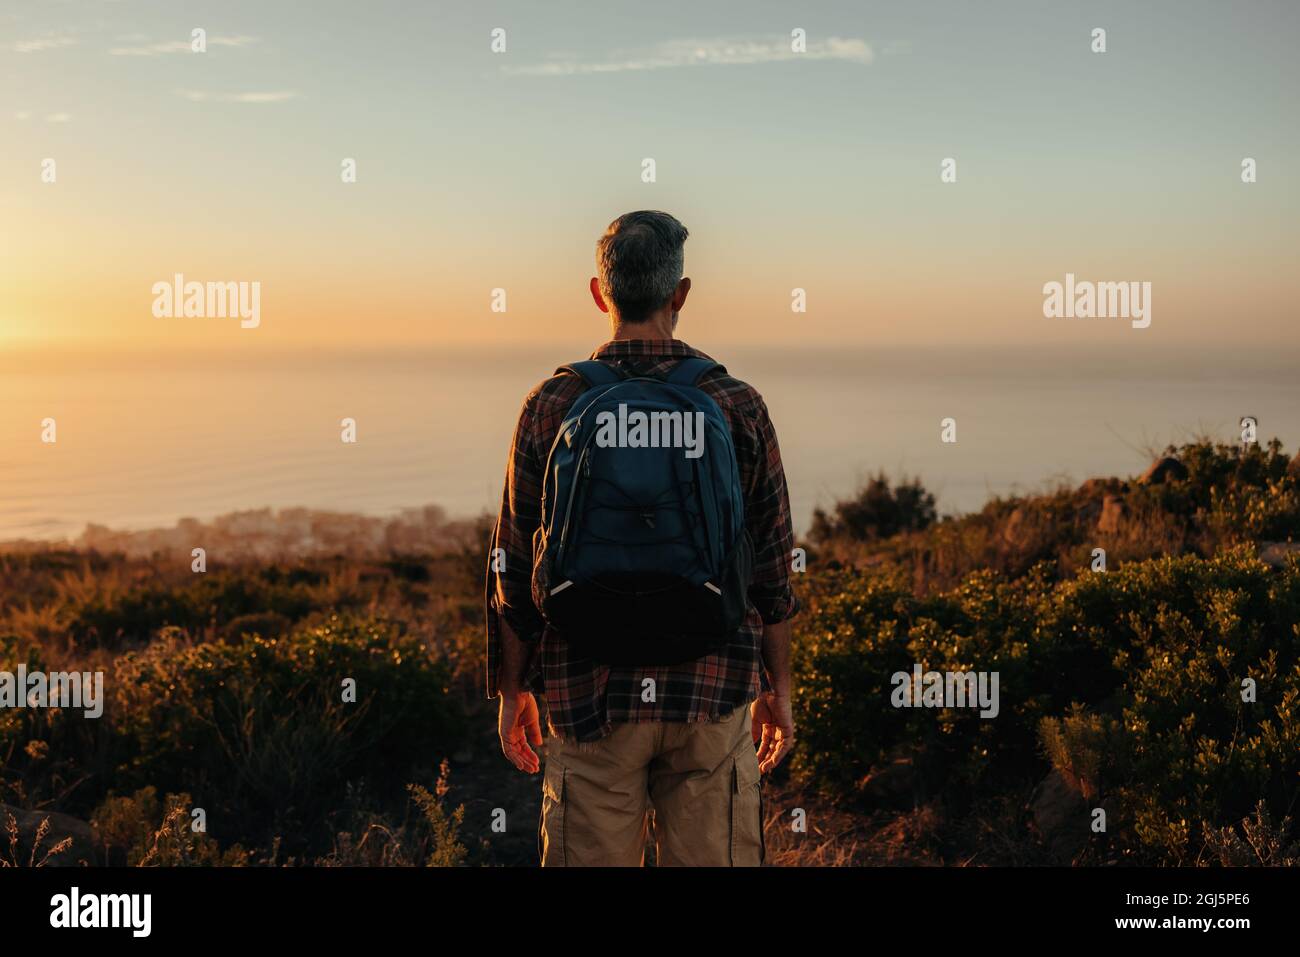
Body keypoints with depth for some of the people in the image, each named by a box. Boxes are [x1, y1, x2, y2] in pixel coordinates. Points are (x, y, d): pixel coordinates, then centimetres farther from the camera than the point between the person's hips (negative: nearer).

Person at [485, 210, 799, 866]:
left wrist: (513, 690, 12)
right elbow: (772, 566, 3)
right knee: (715, 858, 7)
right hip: (713, 692, 0)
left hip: (589, 695, 0)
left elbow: (516, 566, 1)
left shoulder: (553, 406, -2)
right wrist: (777, 689, 13)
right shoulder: (737, 405, -1)